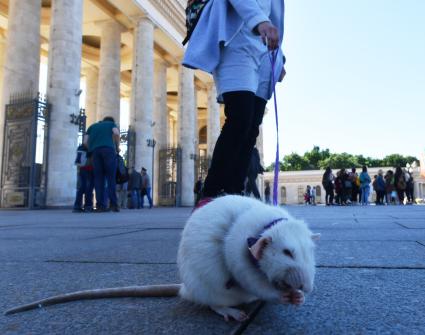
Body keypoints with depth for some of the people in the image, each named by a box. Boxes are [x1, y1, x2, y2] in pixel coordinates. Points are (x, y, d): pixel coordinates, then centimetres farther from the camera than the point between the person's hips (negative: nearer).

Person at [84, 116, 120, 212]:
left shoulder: (92, 126, 33)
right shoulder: (112, 124, 25)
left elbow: (85, 142, 19)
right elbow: (116, 133, 2)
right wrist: (117, 147, 12)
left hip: (95, 151, 3)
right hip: (108, 149, -3)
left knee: (99, 178, 0)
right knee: (111, 177, -4)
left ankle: (100, 205, -8)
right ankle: (113, 204, -12)